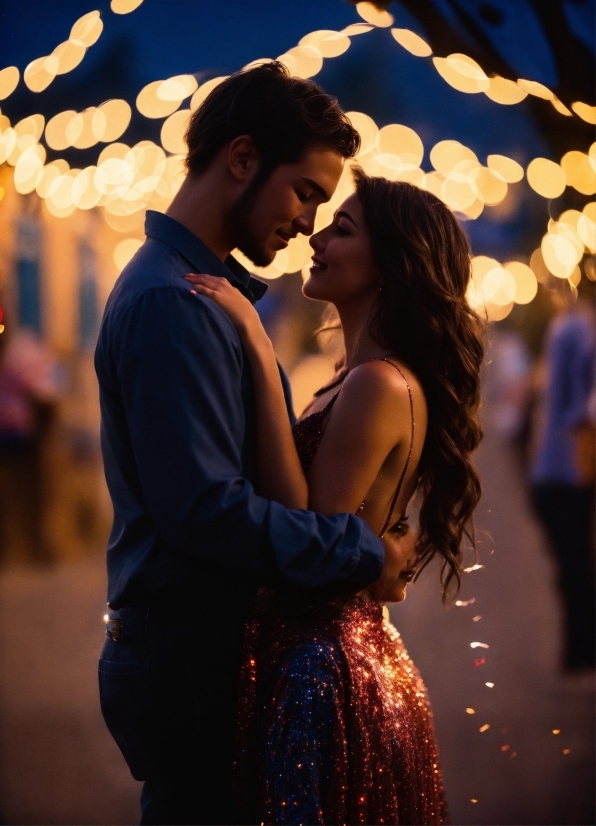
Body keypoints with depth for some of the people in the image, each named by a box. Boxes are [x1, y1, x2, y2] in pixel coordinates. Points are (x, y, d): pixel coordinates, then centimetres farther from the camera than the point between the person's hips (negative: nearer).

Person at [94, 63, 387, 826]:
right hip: (186, 659, -10)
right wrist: (366, 551, -18)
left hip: (209, 644, 10)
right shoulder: (170, 303, -20)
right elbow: (202, 507, -26)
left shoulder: (207, 290, 13)